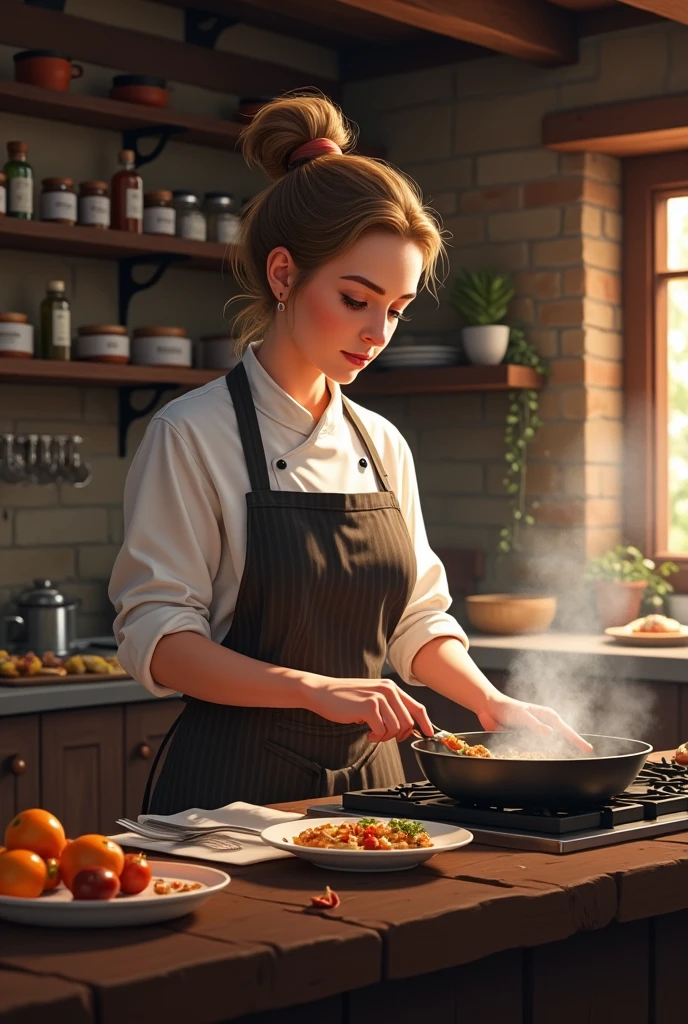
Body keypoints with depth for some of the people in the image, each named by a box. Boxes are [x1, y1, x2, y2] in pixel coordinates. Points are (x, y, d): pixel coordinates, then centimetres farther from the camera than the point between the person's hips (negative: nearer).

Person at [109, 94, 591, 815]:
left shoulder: (382, 445, 7)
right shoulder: (192, 436, -11)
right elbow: (156, 637, -15)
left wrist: (491, 702, -4)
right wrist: (315, 689, -26)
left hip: (367, 777, 5)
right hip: (237, 779, -5)